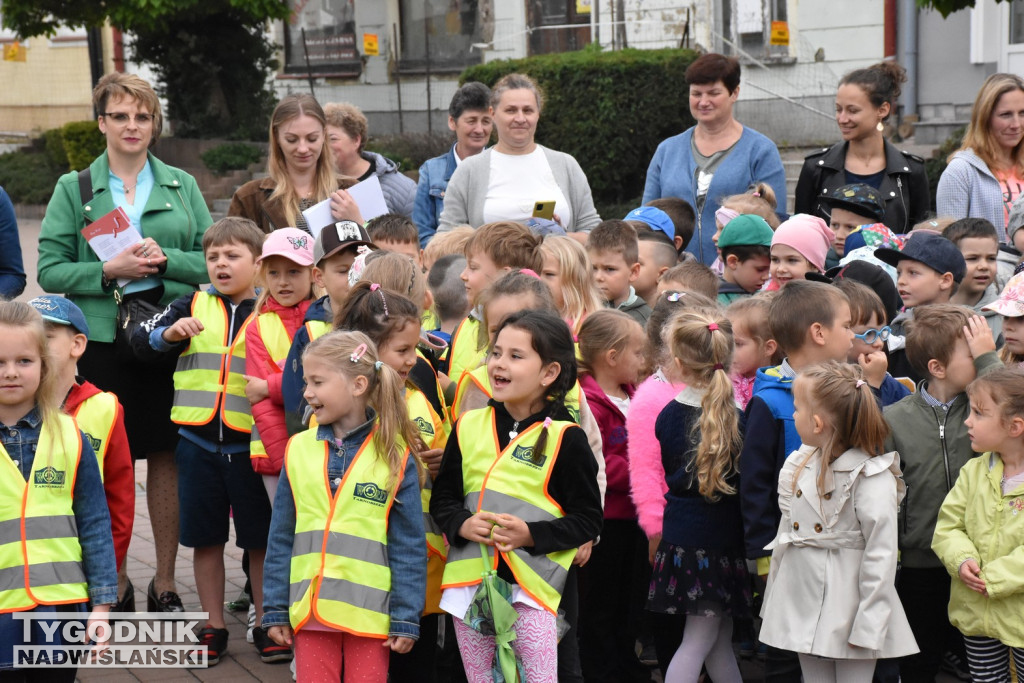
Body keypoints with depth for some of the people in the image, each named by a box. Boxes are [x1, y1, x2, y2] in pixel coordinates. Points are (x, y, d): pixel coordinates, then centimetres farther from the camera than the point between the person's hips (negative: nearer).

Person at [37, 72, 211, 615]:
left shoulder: (182, 186, 11)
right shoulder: (74, 189, 7)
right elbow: (50, 270, 0)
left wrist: (166, 259, -11)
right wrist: (109, 271, -14)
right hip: (102, 341, -1)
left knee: (167, 455, 4)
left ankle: (165, 584, 15)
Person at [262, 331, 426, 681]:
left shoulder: (394, 456, -5)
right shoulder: (299, 450, 2)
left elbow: (409, 546, -4)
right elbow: (281, 538, 6)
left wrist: (406, 619, -6)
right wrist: (275, 610, 4)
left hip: (369, 614, -2)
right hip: (310, 611, 3)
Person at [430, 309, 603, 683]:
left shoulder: (565, 438, -6)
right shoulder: (469, 427, 6)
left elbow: (588, 519, -5)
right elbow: (442, 498, 11)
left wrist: (531, 534, -18)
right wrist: (462, 525, -10)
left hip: (530, 586, -4)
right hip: (469, 582, 4)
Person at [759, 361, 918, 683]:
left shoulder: (871, 478, -16)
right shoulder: (801, 464, 6)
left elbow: (880, 555, -17)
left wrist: (868, 627, -17)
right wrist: (773, 600, 13)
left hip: (848, 606, -7)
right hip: (803, 605, 7)